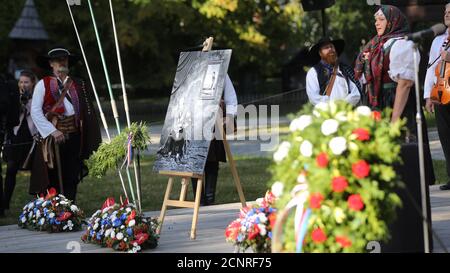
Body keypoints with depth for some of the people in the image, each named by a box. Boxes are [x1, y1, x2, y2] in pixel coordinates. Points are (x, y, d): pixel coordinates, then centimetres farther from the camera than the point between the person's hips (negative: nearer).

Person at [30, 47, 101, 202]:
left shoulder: (78, 85, 13)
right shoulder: (43, 84, 1)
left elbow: (88, 112, 11)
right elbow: (35, 112, -6)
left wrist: (93, 141, 5)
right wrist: (52, 131, -14)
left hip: (74, 136, 3)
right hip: (54, 137, -3)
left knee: (71, 178, 6)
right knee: (54, 179, -2)